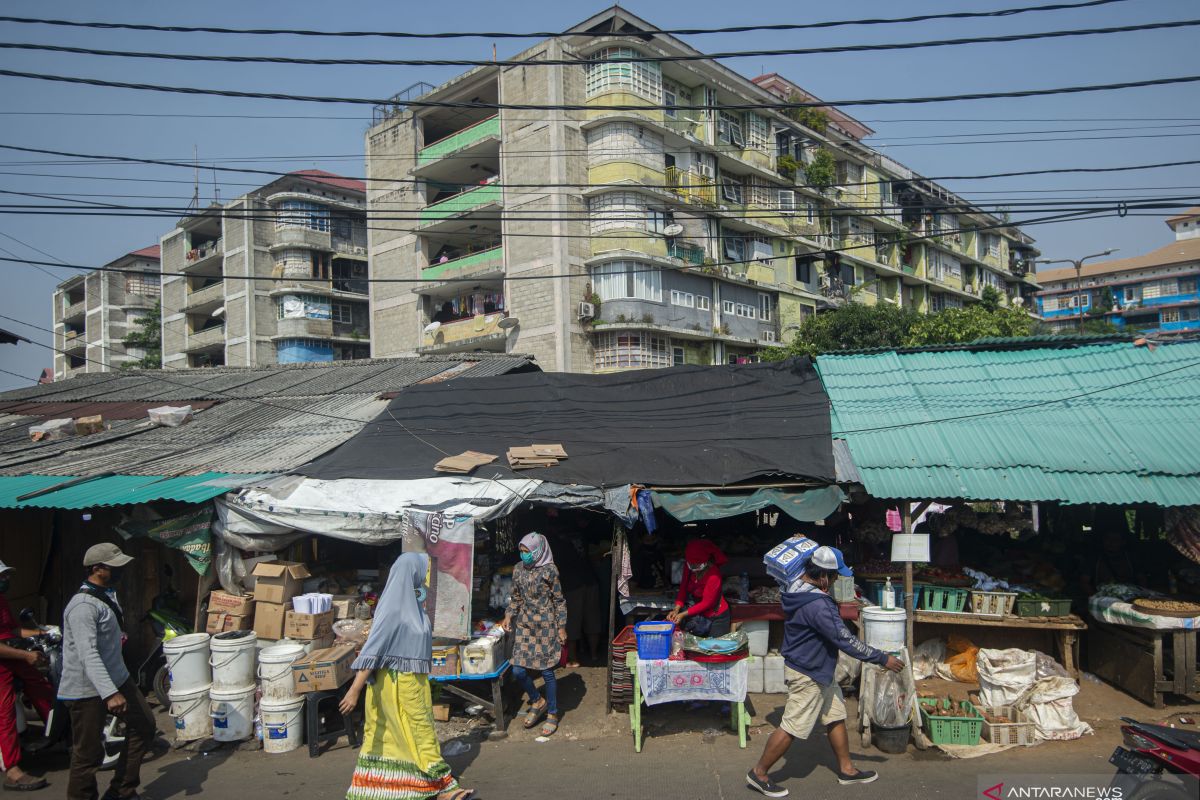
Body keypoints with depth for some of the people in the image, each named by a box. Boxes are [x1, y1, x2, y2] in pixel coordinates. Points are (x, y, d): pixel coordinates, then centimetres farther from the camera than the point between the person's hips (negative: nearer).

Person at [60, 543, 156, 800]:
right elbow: (88, 655, -30)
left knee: (144, 726, 13)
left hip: (117, 678, 10)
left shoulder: (108, 594, 9)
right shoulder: (83, 606, -22)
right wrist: (110, 693, -36)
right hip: (87, 690, -10)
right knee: (89, 752, -2)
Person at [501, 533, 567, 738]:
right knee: (518, 670, 0)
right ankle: (537, 701, 25)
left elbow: (559, 600, -5)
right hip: (525, 625, 5)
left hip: (545, 626, -5)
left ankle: (552, 714, 17)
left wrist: (561, 627, -7)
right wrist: (508, 616, 2)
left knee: (547, 671, 0)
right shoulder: (518, 570, 5)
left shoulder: (549, 570, -9)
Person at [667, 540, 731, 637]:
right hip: (701, 615, 6)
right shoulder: (689, 567, -12)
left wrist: (683, 614, -29)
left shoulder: (713, 575, -30)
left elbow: (707, 603, -25)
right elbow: (683, 589, -5)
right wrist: (676, 610, -20)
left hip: (717, 618, -6)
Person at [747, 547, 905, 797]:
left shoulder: (799, 589, -1)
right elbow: (845, 640, -28)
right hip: (807, 675, -10)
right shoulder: (817, 605, -30)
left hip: (818, 672, 10)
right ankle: (758, 774, 11)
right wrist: (883, 659, -20)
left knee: (836, 717, 18)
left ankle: (847, 769, 32)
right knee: (792, 728, 0)